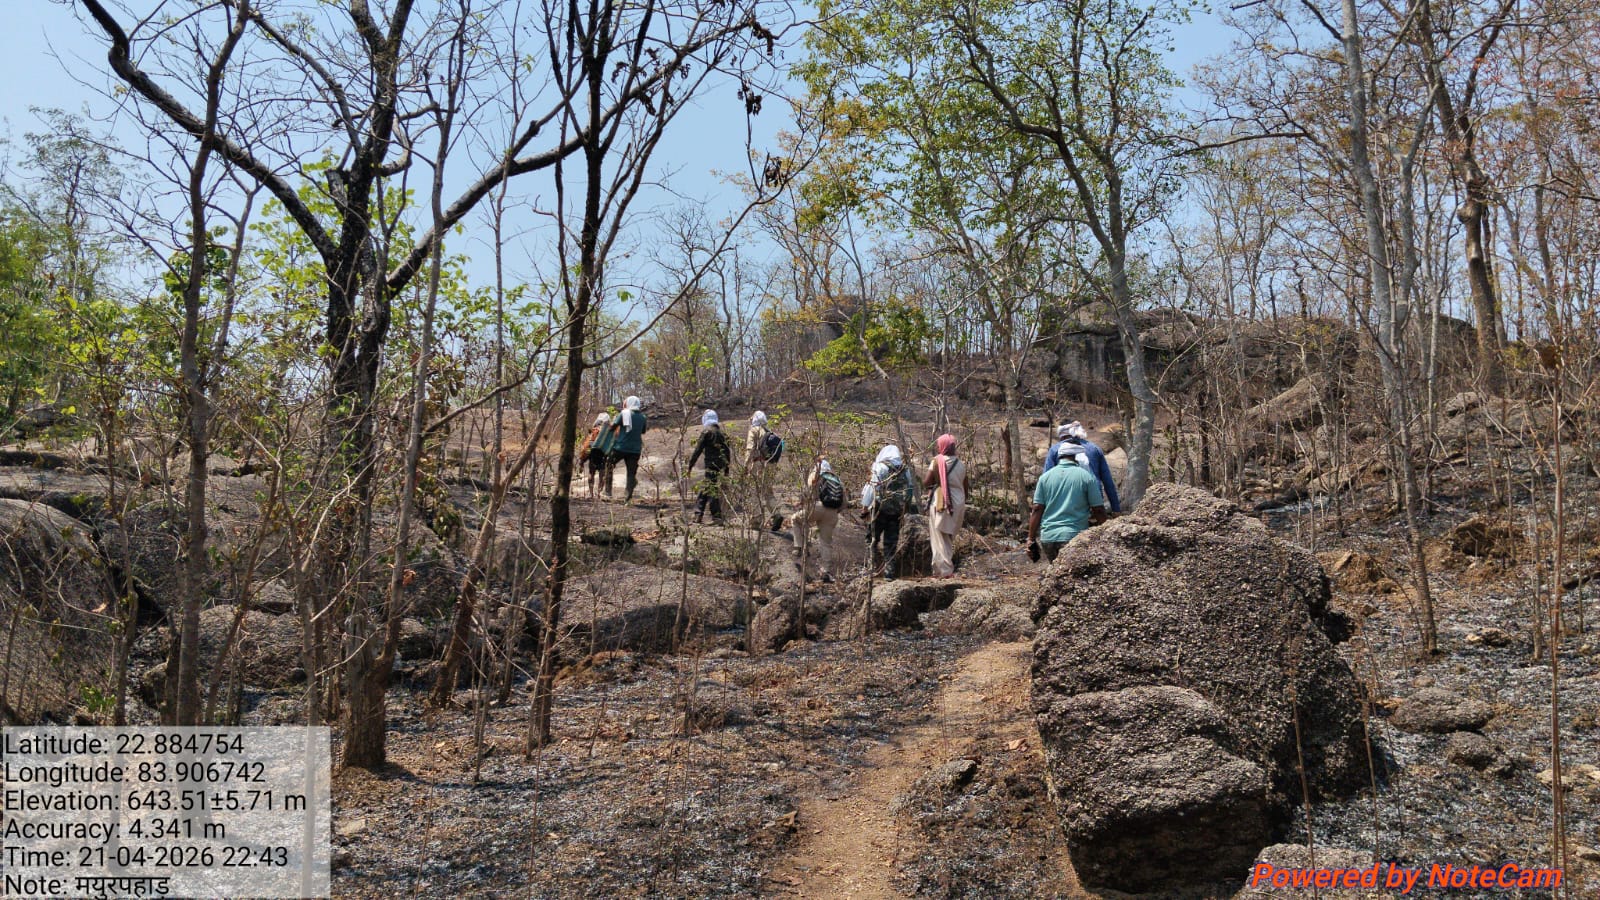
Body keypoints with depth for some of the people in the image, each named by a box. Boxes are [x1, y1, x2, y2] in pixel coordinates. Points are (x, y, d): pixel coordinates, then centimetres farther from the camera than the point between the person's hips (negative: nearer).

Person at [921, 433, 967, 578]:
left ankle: (944, 570, -3)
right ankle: (950, 567, 23)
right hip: (958, 505, 5)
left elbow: (926, 482, -13)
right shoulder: (961, 465, 7)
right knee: (950, 538, 19)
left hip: (941, 505, -5)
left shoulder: (937, 462, -9)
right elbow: (965, 488, 12)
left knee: (939, 538, 1)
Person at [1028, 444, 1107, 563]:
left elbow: (1037, 510, 3)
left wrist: (1031, 541, 6)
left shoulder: (1045, 477, 7)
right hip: (1074, 537, -3)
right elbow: (1099, 511, -1)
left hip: (1048, 537, 4)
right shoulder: (1087, 477, -1)